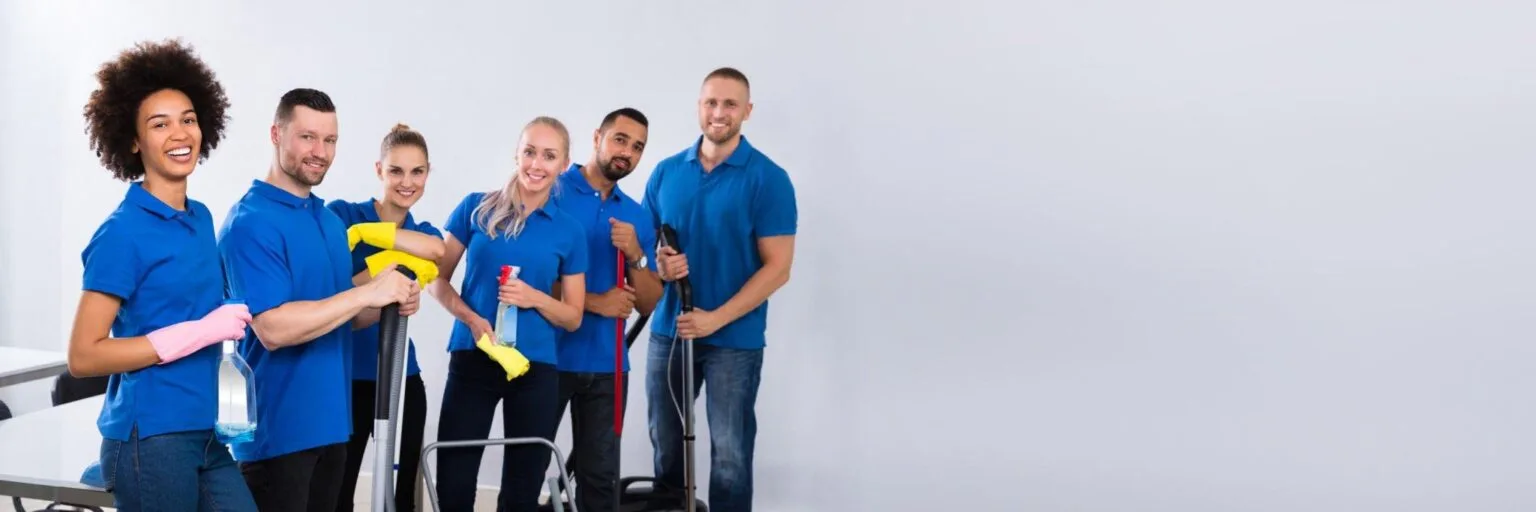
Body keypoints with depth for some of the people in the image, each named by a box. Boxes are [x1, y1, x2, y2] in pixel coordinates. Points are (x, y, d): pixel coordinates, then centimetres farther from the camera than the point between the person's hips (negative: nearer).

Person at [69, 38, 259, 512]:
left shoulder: (202, 218, 8)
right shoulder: (123, 231, -12)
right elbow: (83, 356, -15)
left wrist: (234, 317, 2)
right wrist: (200, 332, -18)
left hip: (204, 434, 7)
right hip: (150, 438, -7)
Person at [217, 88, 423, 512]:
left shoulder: (331, 220, 13)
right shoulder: (250, 222, -14)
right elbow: (273, 328, -23)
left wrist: (391, 304, -1)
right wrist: (367, 292, -24)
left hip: (329, 421, 8)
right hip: (277, 429, -8)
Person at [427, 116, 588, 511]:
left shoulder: (569, 232, 3)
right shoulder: (476, 208, 1)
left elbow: (573, 317, 7)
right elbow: (438, 278, 4)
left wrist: (535, 298, -13)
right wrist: (471, 318, -13)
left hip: (536, 368, 1)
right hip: (472, 360, -1)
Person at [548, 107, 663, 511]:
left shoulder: (638, 217, 10)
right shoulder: (550, 193, -5)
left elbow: (648, 304, 8)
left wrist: (635, 256, -10)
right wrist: (593, 302, -13)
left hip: (607, 365, 4)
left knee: (600, 474, 9)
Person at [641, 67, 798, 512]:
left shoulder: (768, 179, -7)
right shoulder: (666, 172, 6)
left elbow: (777, 267, -10)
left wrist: (716, 318, -17)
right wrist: (658, 264, -10)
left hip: (735, 339, -4)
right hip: (668, 330, 4)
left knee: (729, 454, 2)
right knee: (665, 445, 13)